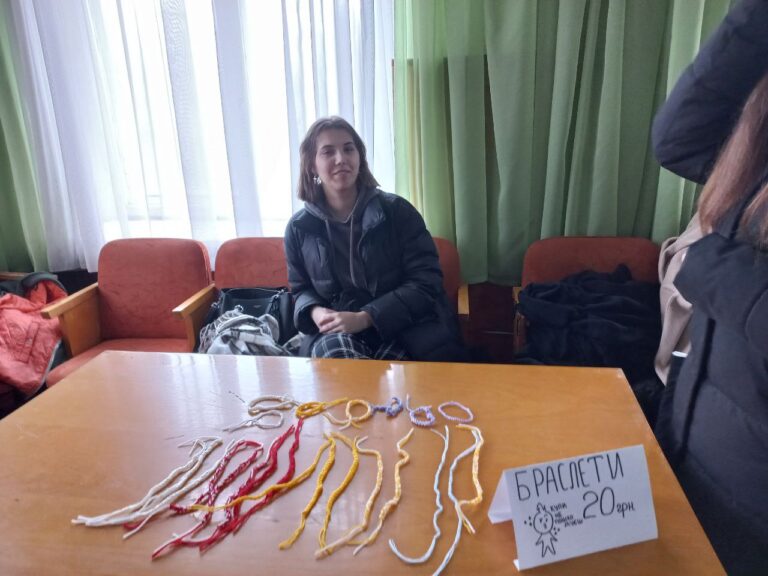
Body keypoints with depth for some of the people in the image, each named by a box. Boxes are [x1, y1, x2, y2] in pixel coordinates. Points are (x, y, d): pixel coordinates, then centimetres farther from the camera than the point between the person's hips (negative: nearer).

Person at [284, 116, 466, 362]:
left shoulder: (397, 211, -2)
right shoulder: (299, 227, 6)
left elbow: (426, 282, -7)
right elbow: (301, 289, 19)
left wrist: (366, 317, -18)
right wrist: (314, 312, -8)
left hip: (402, 326, -1)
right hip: (335, 331, 2)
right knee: (337, 351, -34)